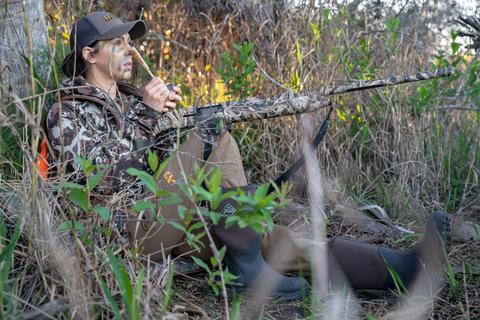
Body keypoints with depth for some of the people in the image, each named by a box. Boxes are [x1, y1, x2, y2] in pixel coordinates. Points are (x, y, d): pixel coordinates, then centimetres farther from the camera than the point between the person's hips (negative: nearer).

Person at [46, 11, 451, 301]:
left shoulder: (132, 99, 20)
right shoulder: (67, 113, -3)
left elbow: (169, 156, 16)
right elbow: (98, 178, -17)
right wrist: (146, 114, -17)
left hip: (171, 225, 7)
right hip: (130, 230, -7)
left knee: (271, 236, -11)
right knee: (214, 141, -24)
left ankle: (402, 267, -19)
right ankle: (249, 269, -21)